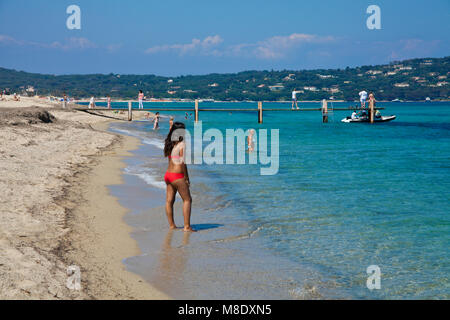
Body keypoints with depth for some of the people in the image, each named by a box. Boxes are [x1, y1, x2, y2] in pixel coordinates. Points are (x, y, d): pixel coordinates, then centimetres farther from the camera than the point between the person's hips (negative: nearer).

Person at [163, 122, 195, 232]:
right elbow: (182, 162, -15)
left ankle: (171, 225, 17)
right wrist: (186, 177, -9)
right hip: (178, 176, -8)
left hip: (168, 174, 8)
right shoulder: (182, 145, -12)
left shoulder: (170, 144, 9)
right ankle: (187, 226, -6)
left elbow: (169, 158, 9)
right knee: (187, 200, -1)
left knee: (169, 200, 10)